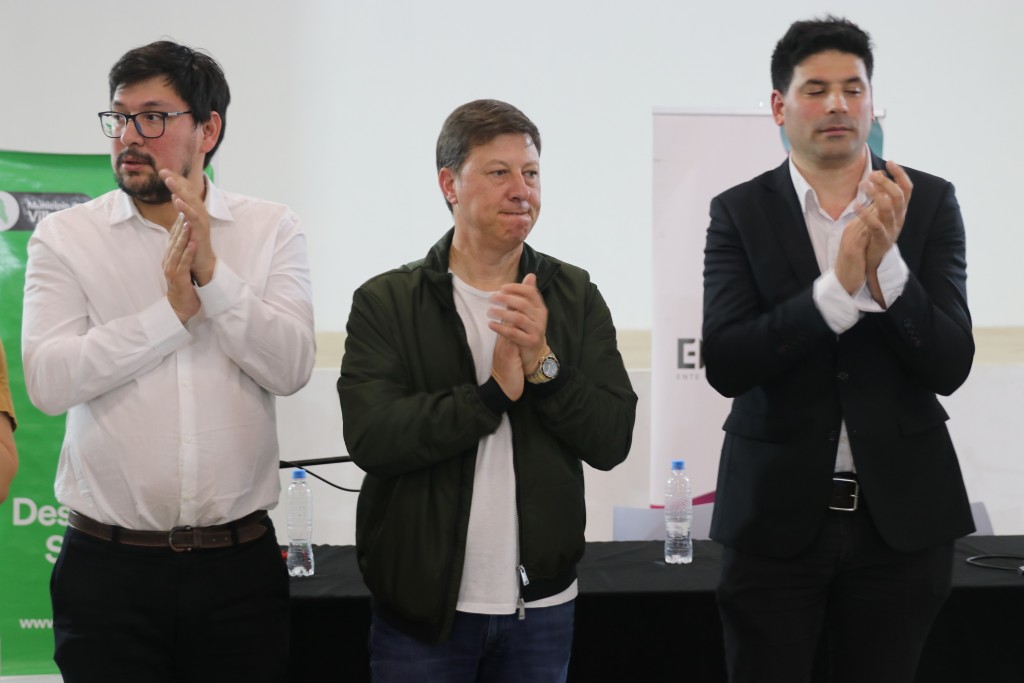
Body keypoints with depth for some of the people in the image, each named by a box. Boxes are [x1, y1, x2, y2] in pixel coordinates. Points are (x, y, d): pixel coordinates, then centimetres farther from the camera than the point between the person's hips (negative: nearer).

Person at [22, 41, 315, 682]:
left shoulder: (273, 231, 5)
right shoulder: (65, 236, 2)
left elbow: (291, 366, -8)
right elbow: (48, 379, -11)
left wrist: (213, 274, -17)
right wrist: (172, 311, -13)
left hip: (240, 562, 1)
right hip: (108, 565, -1)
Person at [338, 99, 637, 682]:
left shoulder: (576, 298, 5)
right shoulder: (386, 302, -2)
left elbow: (612, 441, -3)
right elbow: (371, 437, -15)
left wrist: (542, 364, -17)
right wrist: (494, 392, -20)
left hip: (543, 608, 2)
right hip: (423, 608, -2)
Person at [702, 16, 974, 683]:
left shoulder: (929, 203, 0)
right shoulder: (739, 213, -2)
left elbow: (949, 366, -8)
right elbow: (726, 365, -14)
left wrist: (886, 264, -23)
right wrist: (838, 286, -25)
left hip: (900, 510, 1)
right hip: (777, 510, -1)